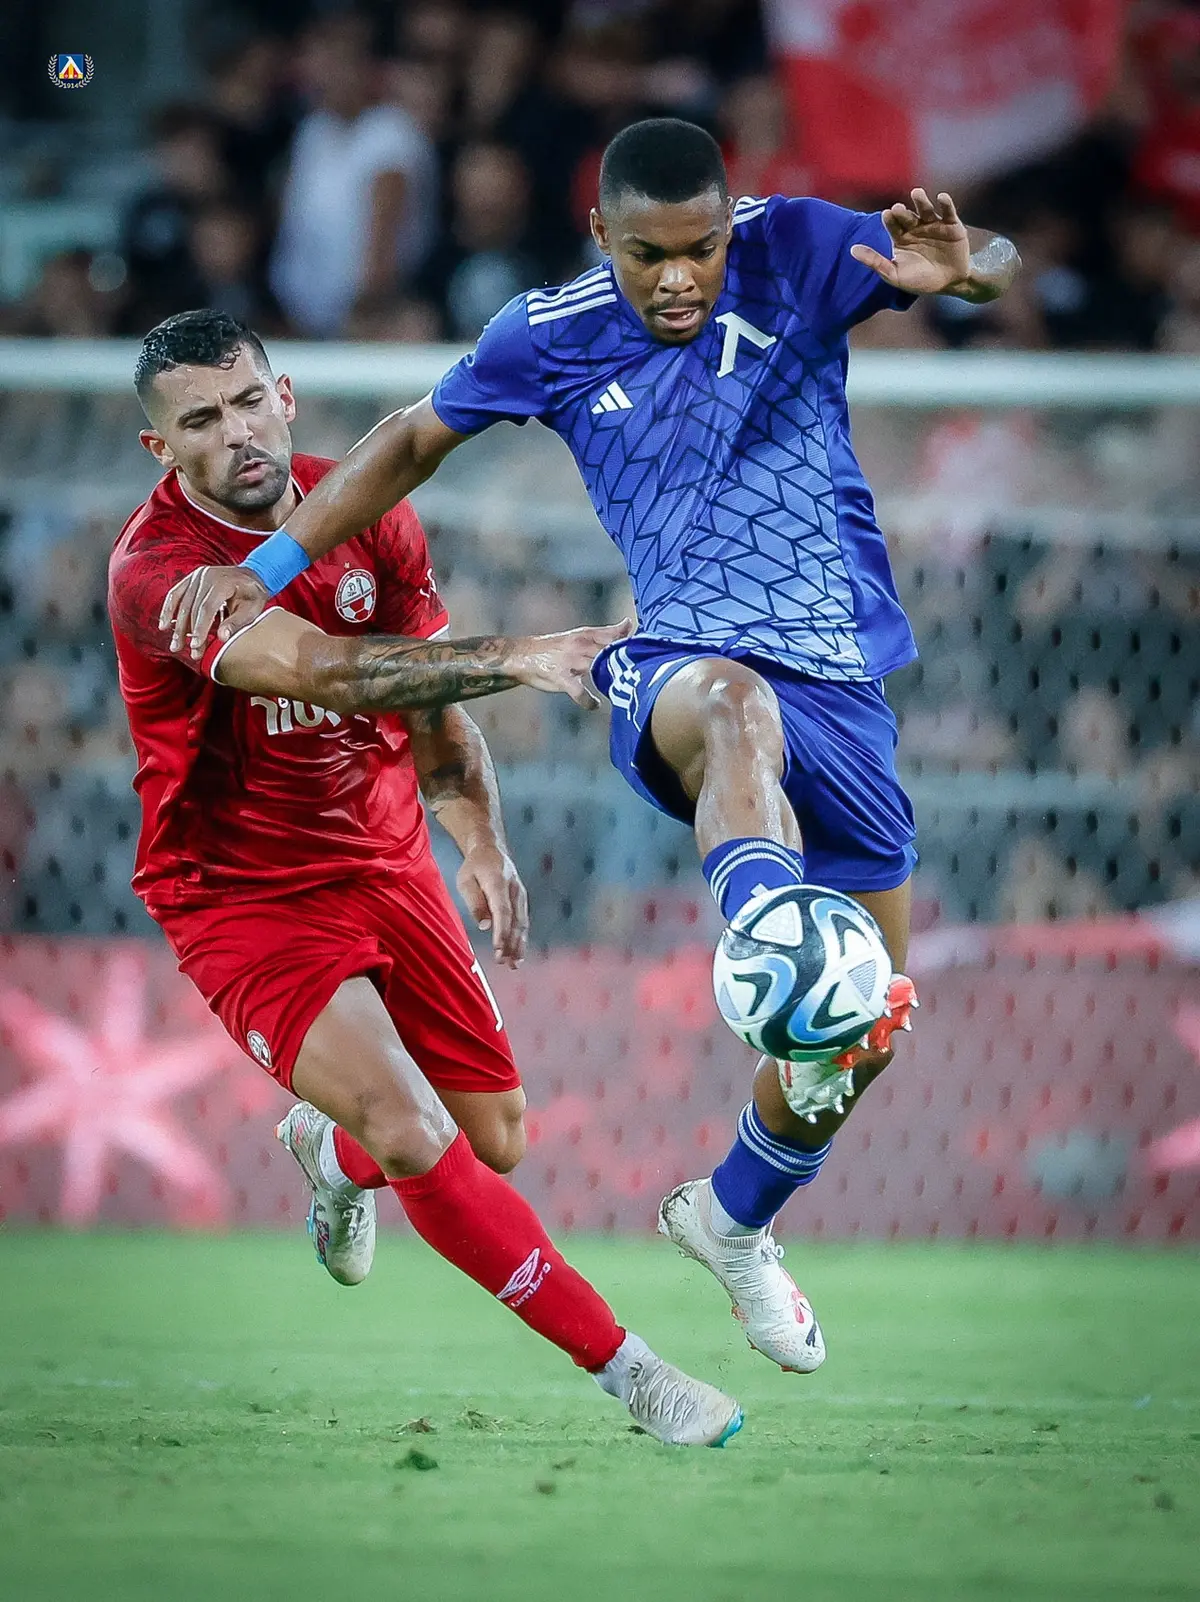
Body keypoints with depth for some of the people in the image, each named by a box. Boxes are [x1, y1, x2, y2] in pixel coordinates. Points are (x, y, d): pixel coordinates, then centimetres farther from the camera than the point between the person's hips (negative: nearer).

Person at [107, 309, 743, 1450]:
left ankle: (331, 1149, 46)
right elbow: (320, 669, -39)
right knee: (411, 1137, -24)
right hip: (242, 898, -6)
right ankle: (623, 1366, -14)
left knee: (495, 1142, 10)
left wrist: (481, 842, -1)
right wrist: (515, 658, -47)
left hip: (387, 866, 6)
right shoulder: (156, 570, -24)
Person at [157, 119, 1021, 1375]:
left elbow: (999, 266, -10)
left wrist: (963, 270, -35)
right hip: (676, 667, -2)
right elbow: (416, 439, 17)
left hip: (841, 683, 3)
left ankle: (735, 1217, 33)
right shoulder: (549, 338, 0)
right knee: (738, 706, -43)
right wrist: (269, 566, 11)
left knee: (869, 1023, 6)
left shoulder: (790, 250, -3)